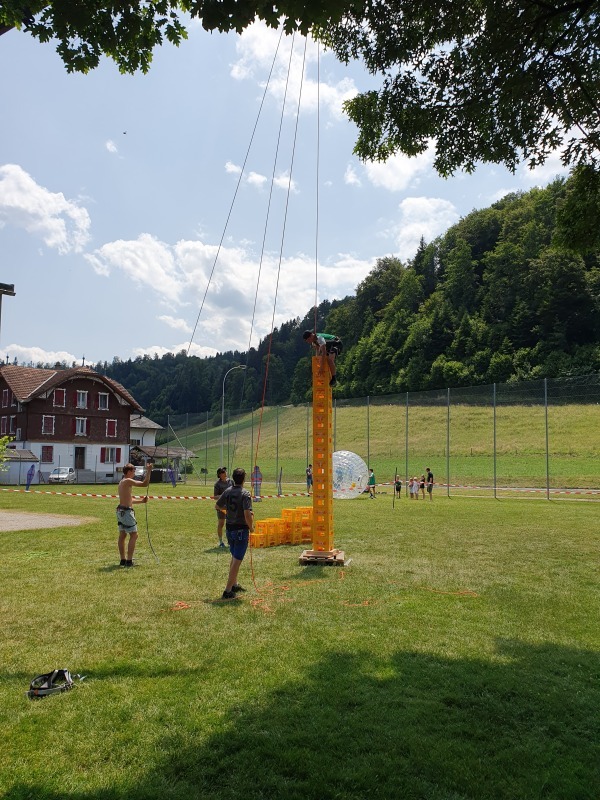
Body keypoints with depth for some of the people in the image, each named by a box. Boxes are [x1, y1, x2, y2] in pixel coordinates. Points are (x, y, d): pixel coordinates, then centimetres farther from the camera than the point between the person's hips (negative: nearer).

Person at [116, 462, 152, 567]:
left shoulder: (122, 482, 15)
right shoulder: (128, 481, -15)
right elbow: (145, 483, -21)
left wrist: (141, 500, 13)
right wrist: (148, 470, -16)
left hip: (121, 510, 10)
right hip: (126, 511, -10)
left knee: (122, 536, 13)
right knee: (134, 535, -5)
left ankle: (123, 560, 19)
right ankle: (129, 561, -6)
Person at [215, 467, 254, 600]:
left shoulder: (227, 491, 1)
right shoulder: (245, 494, -18)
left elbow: (217, 506, 12)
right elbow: (247, 514, -25)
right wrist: (251, 527, -9)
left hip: (229, 528, 7)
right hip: (241, 529, -7)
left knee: (234, 557, 23)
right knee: (237, 560, -1)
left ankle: (234, 585, 35)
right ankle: (228, 591, 0)